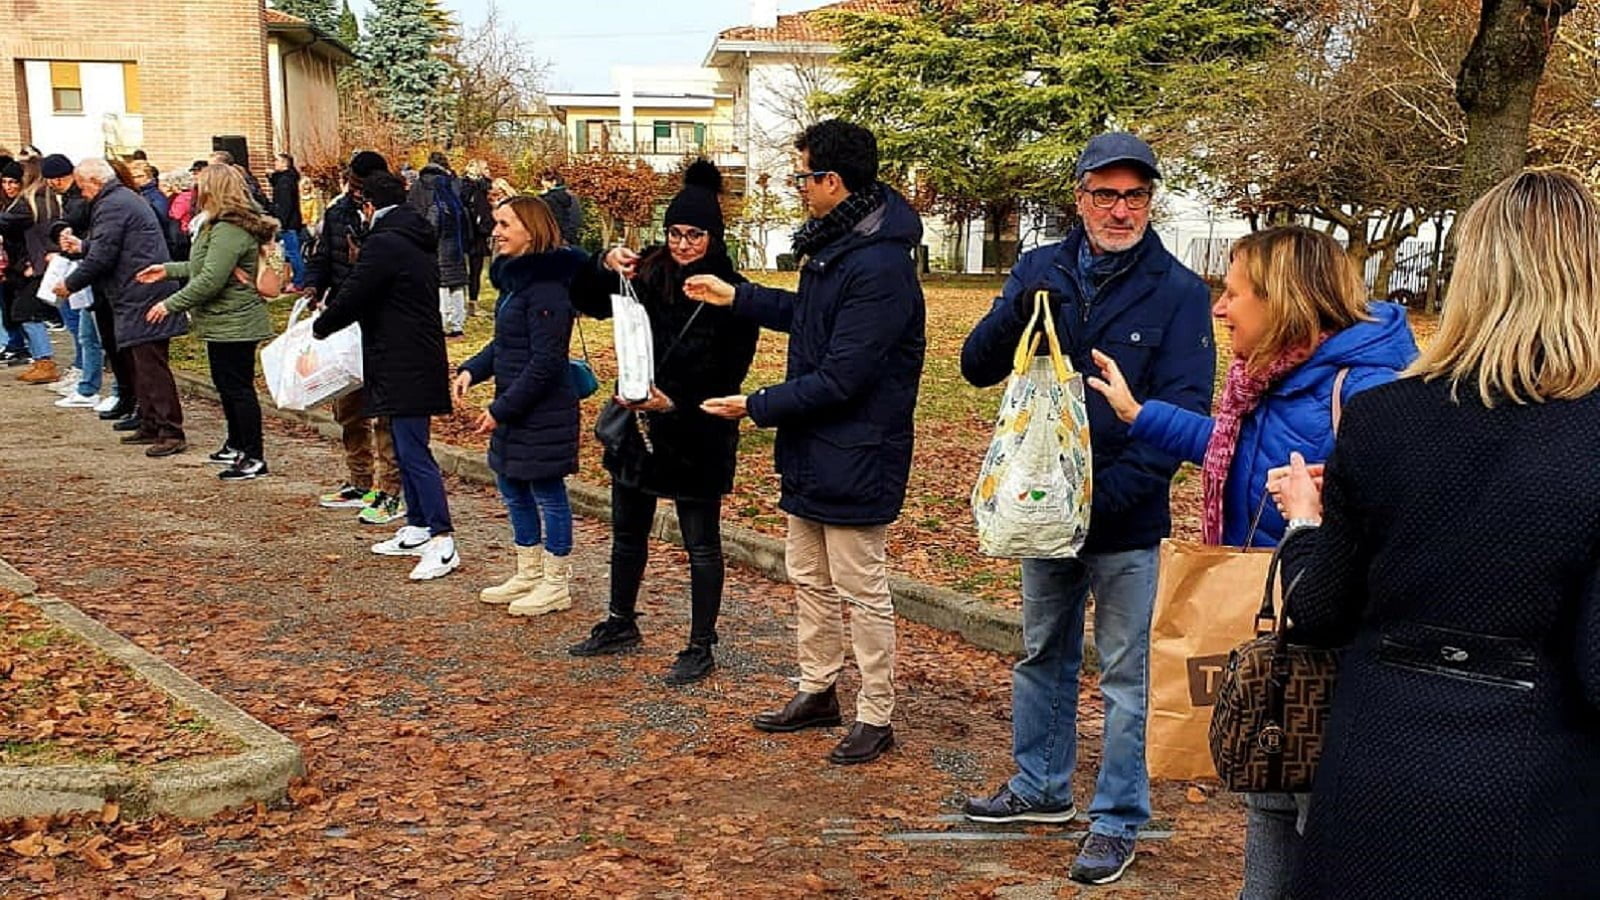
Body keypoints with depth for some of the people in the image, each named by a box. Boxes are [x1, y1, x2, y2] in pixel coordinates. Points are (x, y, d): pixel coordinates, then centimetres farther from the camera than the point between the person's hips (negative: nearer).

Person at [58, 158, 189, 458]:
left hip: (142, 299, -11)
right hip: (142, 296, 11)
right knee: (142, 365, 15)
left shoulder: (111, 206, -12)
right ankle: (151, 426, 21)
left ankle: (171, 432, -12)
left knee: (151, 366, -11)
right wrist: (82, 246, 29)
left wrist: (69, 284, -4)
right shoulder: (126, 198, 20)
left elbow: (102, 258, -16)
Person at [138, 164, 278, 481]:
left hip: (233, 324, -11)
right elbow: (204, 268, 25)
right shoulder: (222, 226, 13)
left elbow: (210, 281, -26)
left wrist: (170, 304, -18)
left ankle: (254, 458, 0)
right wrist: (168, 270, 22)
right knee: (226, 385, 20)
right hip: (225, 323, 11)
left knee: (238, 387, -6)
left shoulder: (228, 231, -22)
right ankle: (236, 445, 33)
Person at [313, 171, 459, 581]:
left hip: (403, 366, -10)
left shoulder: (383, 243, -15)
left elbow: (351, 297, -15)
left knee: (414, 452, -10)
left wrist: (319, 327, 3)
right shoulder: (418, 242, 15)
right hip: (419, 360, 10)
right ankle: (417, 529, 25)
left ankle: (443, 542, -12)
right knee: (408, 449, 17)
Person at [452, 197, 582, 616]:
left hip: (544, 412, -10)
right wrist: (472, 369, 4)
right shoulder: (515, 277, 11)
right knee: (514, 490, 18)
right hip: (514, 411, 10)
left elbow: (545, 362, -22)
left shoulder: (546, 286, -20)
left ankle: (556, 584, 16)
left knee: (548, 494, 2)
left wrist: (502, 408, -19)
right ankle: (529, 574, 32)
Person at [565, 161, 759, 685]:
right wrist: (604, 266, -20)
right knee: (627, 533, 19)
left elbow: (729, 376, -13)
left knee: (701, 545, 4)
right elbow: (585, 302, -2)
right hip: (638, 425, 6)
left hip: (698, 435, -5)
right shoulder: (647, 275, 0)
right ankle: (621, 624, 37)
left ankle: (702, 648, 16)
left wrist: (678, 403, -25)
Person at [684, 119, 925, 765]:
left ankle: (875, 717, 16)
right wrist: (737, 298, 19)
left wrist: (757, 407, -18)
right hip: (812, 450, 10)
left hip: (855, 458, -10)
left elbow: (841, 378, -27)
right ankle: (818, 692, 35)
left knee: (861, 589, 2)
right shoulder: (835, 244, 7)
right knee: (808, 578, 20)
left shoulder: (879, 266, -26)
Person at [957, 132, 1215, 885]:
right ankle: (1041, 787, 37)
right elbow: (977, 368, -4)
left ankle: (1117, 823, 20)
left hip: (1127, 521, -4)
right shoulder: (1040, 270, 1)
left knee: (1125, 676, 7)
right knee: (1042, 656, 19)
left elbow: (1182, 417, -15)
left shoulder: (1179, 292, -10)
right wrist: (1018, 312, -23)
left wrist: (1106, 494, -25)